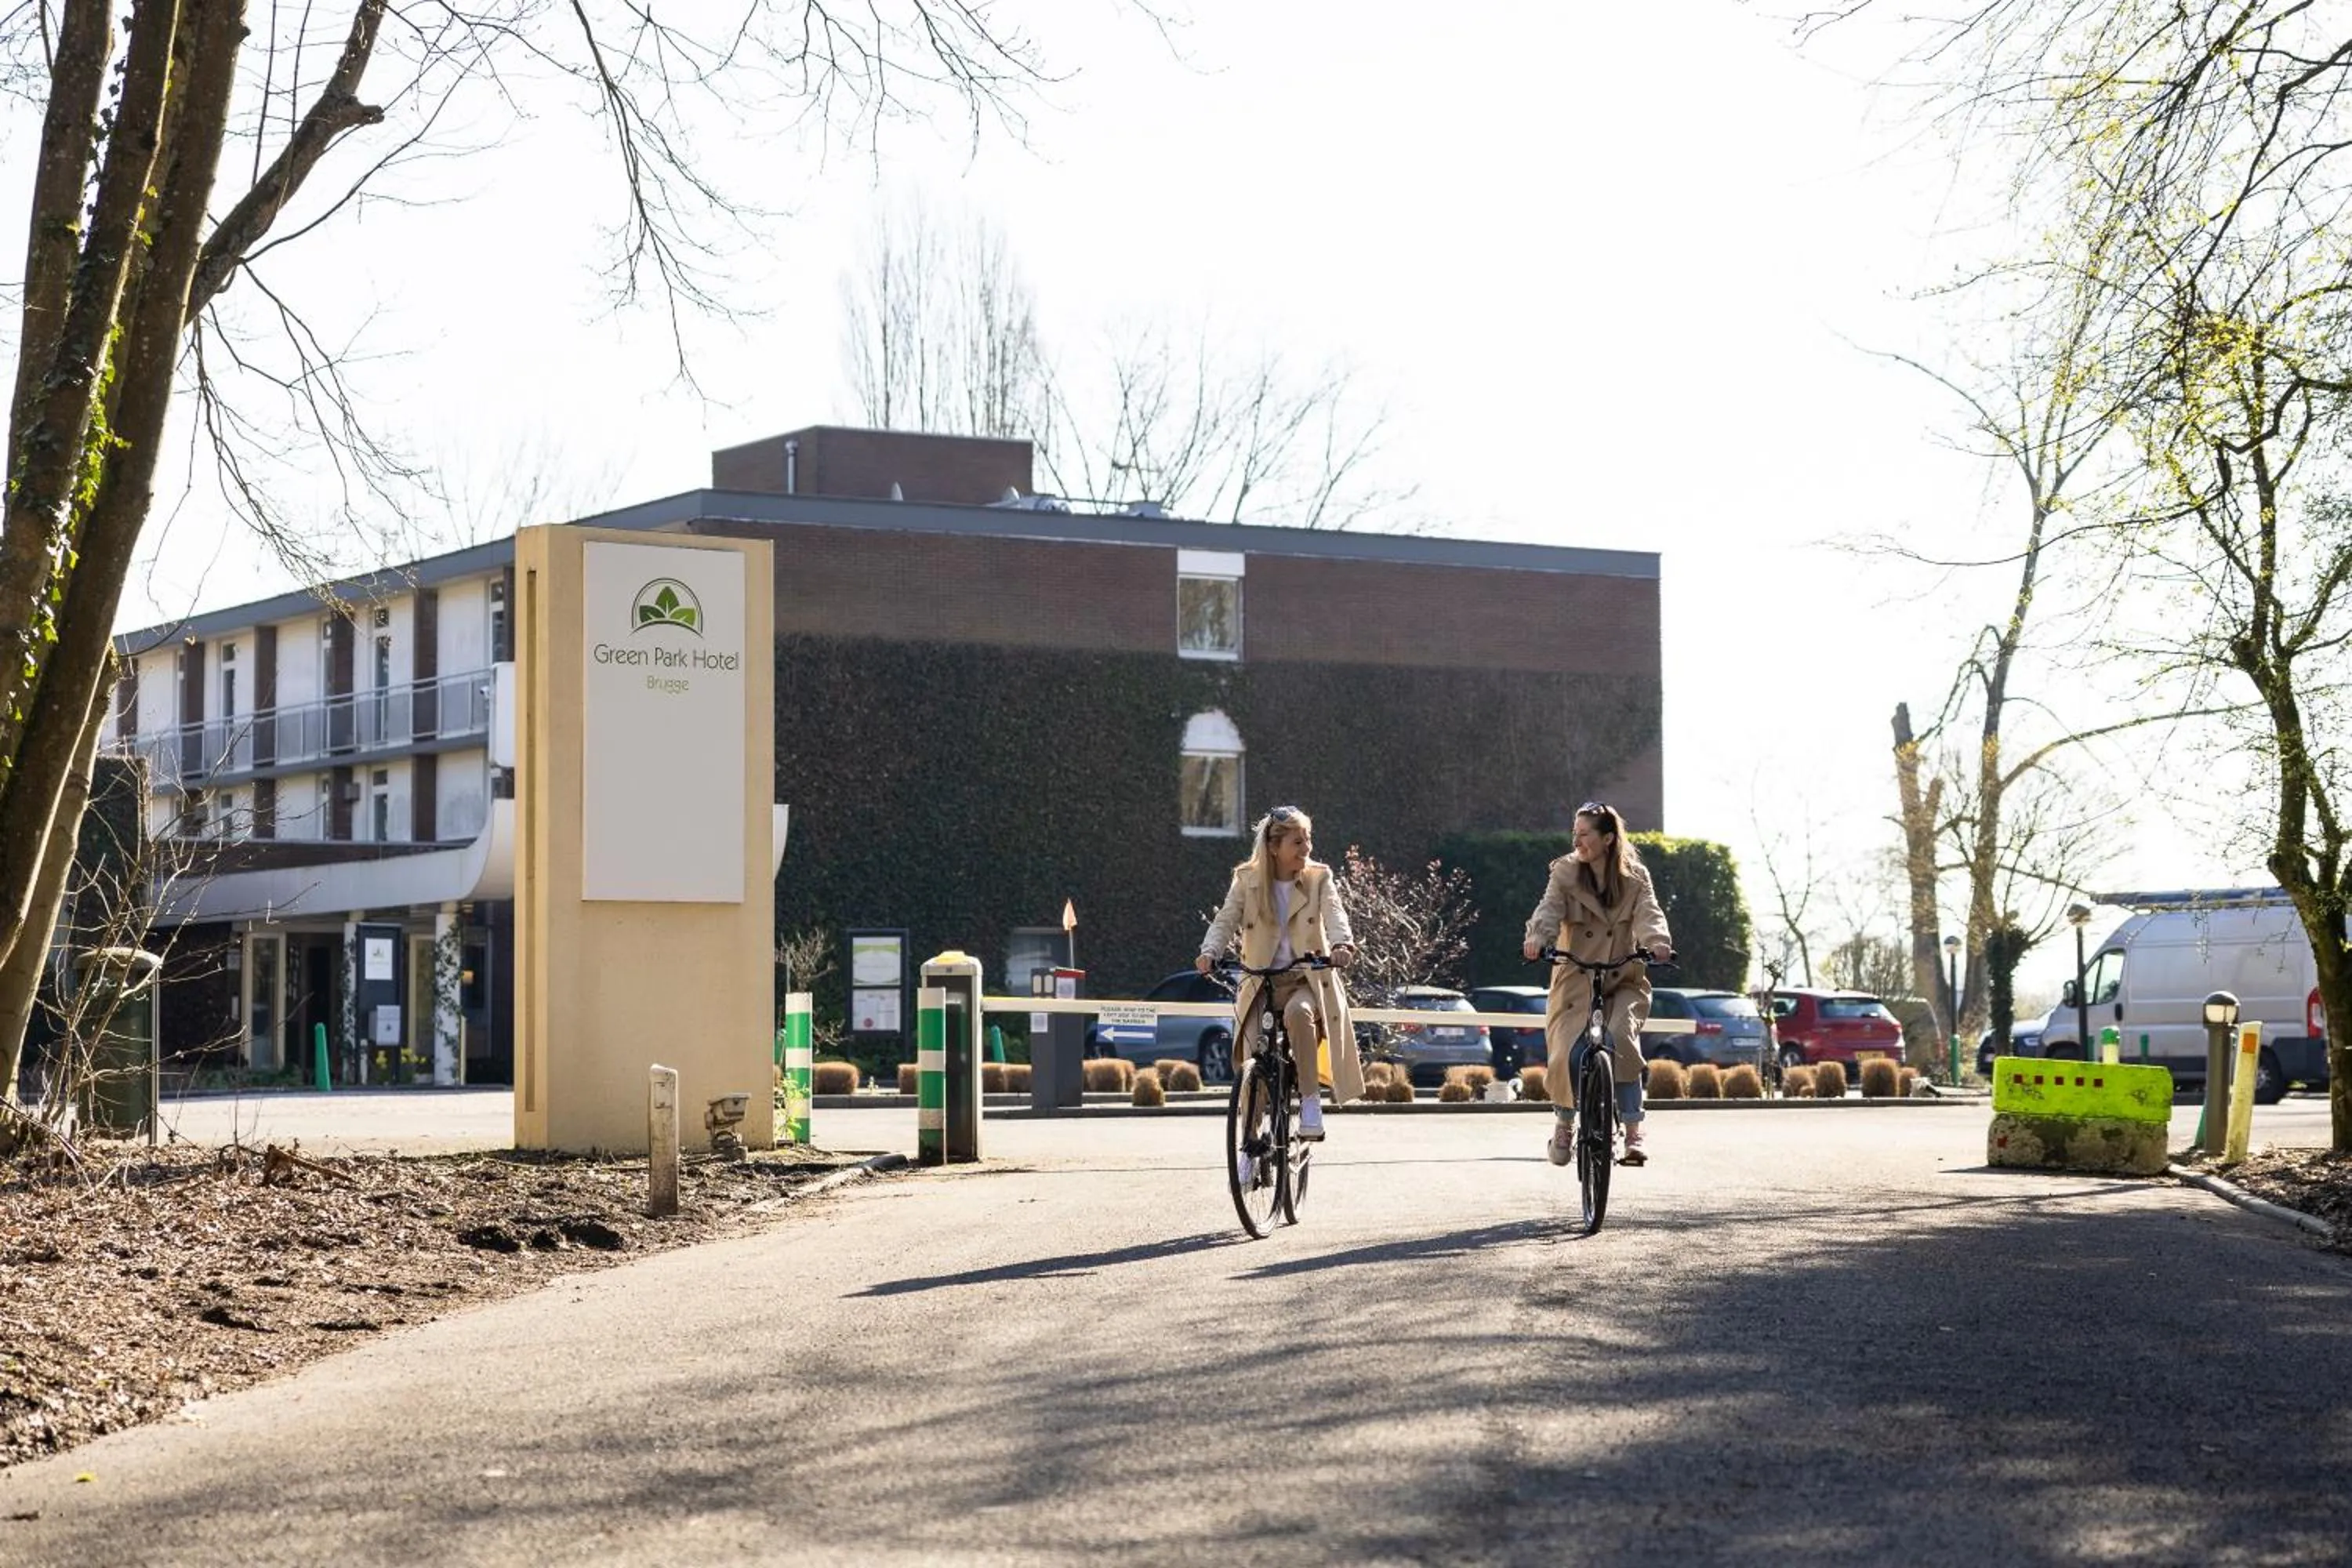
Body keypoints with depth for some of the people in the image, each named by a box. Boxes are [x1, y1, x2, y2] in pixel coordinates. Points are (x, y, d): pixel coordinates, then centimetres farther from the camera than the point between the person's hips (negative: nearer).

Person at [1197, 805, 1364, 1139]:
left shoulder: (1319, 878, 2)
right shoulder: (1247, 880, 4)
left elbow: (1335, 915, -14)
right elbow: (1225, 921, -2)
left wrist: (1342, 945, -36)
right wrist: (1210, 952, -24)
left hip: (1306, 980, -2)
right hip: (1260, 983, 2)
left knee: (1298, 1012, -37)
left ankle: (1310, 1098, -29)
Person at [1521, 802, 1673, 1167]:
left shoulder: (1635, 878, 2)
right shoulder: (1566, 873, 1)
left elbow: (1648, 914, -14)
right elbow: (1550, 908, -15)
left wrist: (1657, 942, -37)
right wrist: (1539, 938, -37)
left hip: (1623, 979, 0)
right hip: (1576, 980, 0)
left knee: (1622, 1040, -27)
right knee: (1568, 1053, -17)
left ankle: (1633, 1134, -21)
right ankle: (1565, 1123, 12)